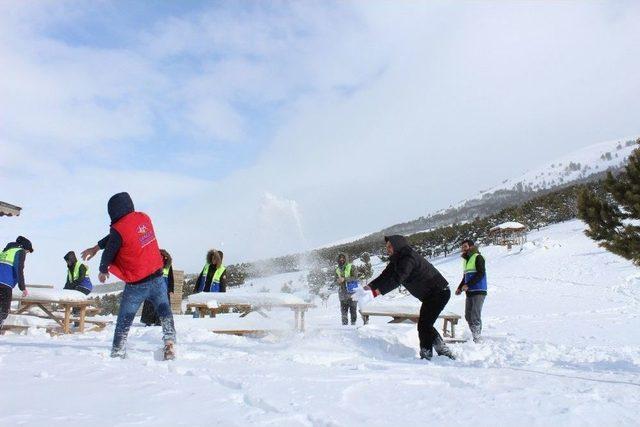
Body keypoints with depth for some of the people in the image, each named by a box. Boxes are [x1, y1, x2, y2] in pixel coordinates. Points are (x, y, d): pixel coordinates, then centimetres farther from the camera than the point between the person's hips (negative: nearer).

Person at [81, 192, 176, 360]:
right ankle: (169, 343, 3)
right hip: (157, 277, 4)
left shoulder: (119, 229, -17)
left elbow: (109, 252, -3)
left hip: (136, 285, -4)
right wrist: (96, 247, 21)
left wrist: (103, 271, 18)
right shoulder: (144, 218, 2)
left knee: (124, 321, 12)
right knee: (164, 312, 15)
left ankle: (117, 354, 19)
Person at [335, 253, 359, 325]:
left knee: (353, 309, -1)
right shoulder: (337, 269, 14)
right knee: (343, 310, 1)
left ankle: (353, 323, 9)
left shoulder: (351, 267, -1)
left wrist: (344, 279, -18)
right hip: (343, 293, 4)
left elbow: (355, 277, -11)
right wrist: (338, 281, -8)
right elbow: (336, 279, 17)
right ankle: (345, 324, 8)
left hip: (352, 292, -3)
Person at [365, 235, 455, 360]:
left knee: (423, 325, -12)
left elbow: (397, 279, -36)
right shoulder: (397, 260, 8)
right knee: (425, 325, 17)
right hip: (430, 295, 11)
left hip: (439, 293, -11)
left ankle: (426, 356, -4)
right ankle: (444, 352, 26)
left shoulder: (409, 258, -23)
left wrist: (379, 290, -43)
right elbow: (386, 276, 0)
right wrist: (371, 286, -16)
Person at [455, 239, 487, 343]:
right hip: (469, 292, 9)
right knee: (468, 316, 9)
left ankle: (477, 339, -5)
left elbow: (481, 274, -17)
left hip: (479, 291, -9)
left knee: (475, 317, -11)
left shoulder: (478, 257, -7)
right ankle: (475, 337, 17)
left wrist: (468, 285, -21)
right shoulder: (466, 259, 19)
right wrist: (460, 288, 13)